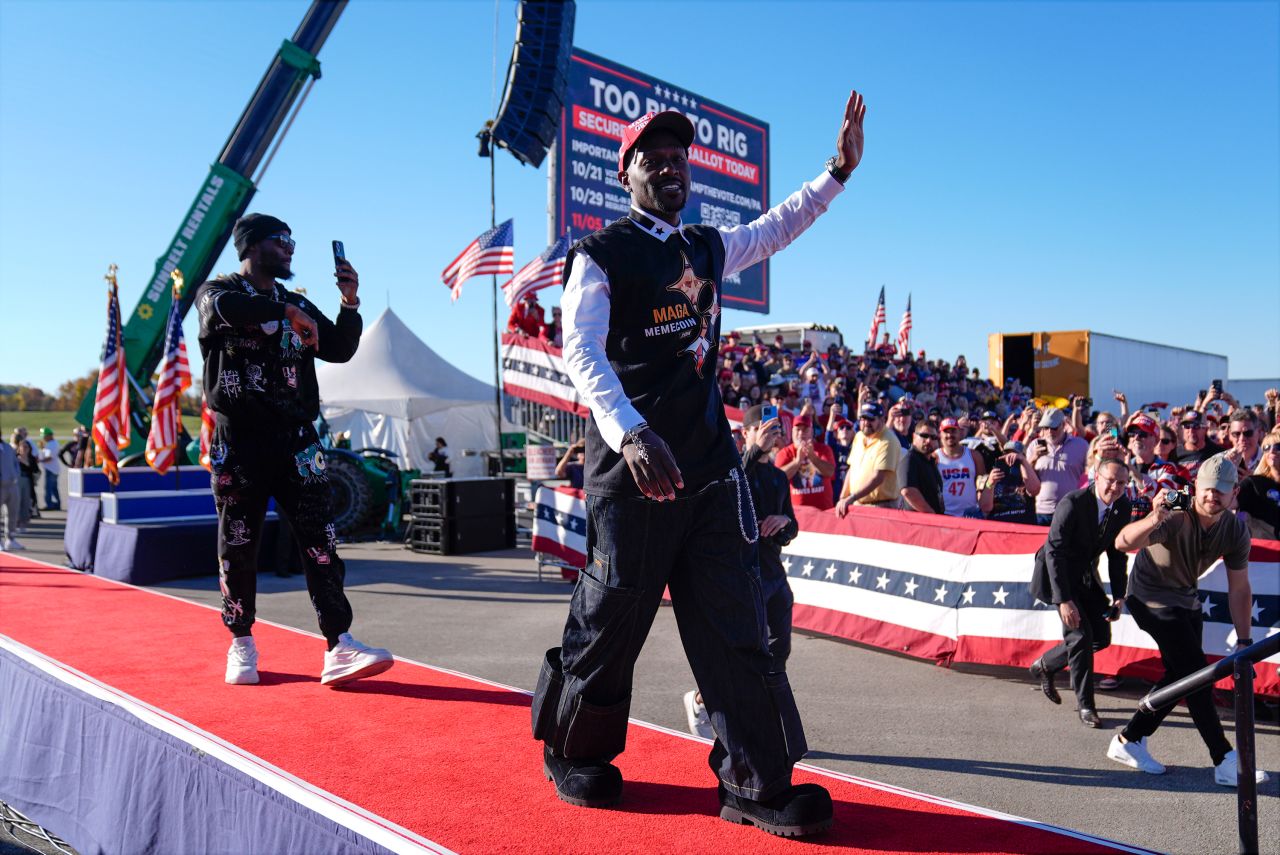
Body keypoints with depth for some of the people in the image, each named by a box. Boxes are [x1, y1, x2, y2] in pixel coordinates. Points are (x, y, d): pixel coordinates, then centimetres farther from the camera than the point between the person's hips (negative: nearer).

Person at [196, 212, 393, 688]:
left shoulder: (299, 304, 19)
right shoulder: (218, 292, 4)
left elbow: (340, 350, 13)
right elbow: (224, 307, -22)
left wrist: (350, 302, 0)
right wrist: (286, 311, -19)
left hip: (296, 439, 3)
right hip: (238, 441, -3)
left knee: (321, 541, -6)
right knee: (238, 547, 4)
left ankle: (339, 648, -9)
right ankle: (242, 644, 22)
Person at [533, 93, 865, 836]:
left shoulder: (708, 248, 16)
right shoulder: (602, 256, -4)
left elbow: (776, 228, 34)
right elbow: (581, 352, -17)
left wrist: (839, 170, 25)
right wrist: (630, 433, -33)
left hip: (711, 463, 6)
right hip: (633, 466, -6)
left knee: (736, 622, 4)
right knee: (611, 622, 5)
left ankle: (756, 782, 12)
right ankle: (575, 755, 27)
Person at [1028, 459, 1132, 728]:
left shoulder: (1122, 508, -7)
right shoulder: (1072, 503, -26)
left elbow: (1117, 554, 3)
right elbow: (1054, 552, -27)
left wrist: (1118, 597, -4)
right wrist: (1064, 600, -31)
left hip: (1086, 575, 7)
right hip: (1058, 573, -7)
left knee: (1101, 638, 6)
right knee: (1080, 635, -14)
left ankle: (1045, 665, 27)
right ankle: (1085, 705, 0)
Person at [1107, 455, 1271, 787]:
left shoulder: (1236, 530, -12)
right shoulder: (1176, 516, -31)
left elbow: (1239, 588, -3)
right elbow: (1123, 543, -47)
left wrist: (1244, 640, -5)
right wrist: (1153, 520, -66)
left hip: (1187, 598, 8)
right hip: (1151, 597, -8)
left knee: (1180, 676, 9)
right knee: (1197, 673, -12)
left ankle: (1128, 741, 21)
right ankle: (1226, 763, -4)